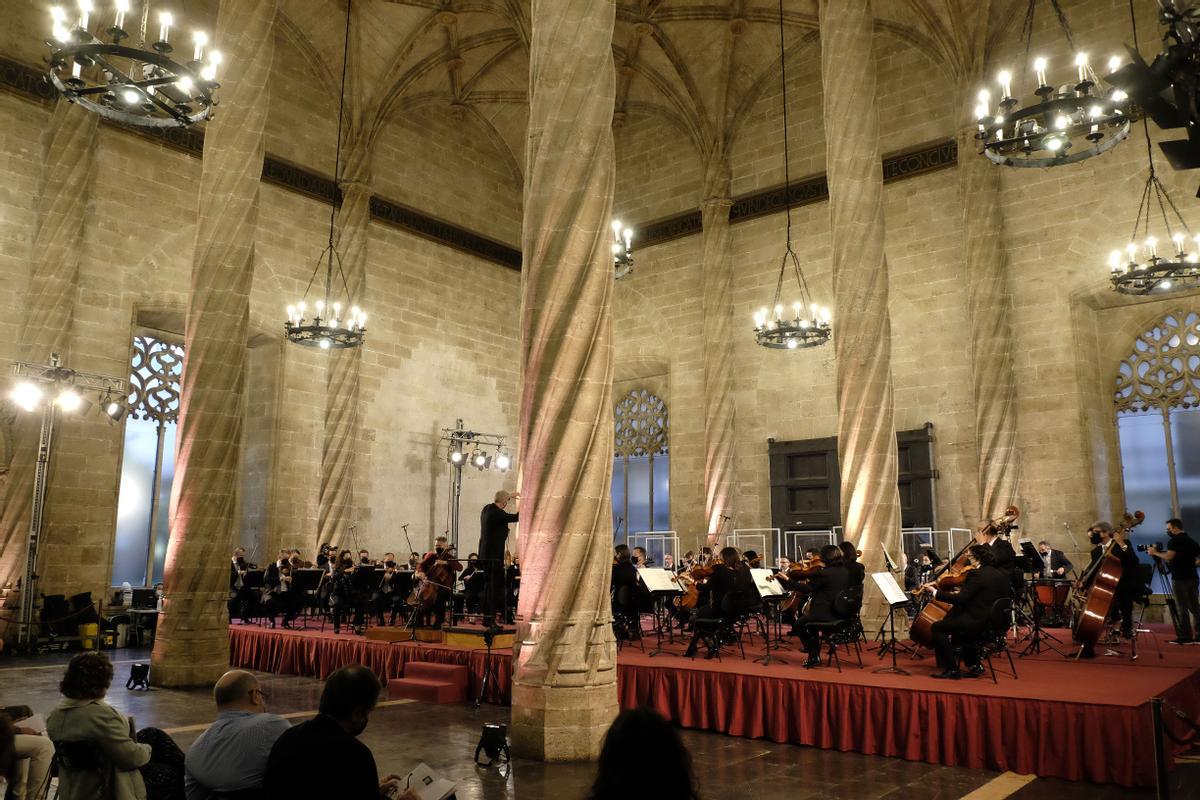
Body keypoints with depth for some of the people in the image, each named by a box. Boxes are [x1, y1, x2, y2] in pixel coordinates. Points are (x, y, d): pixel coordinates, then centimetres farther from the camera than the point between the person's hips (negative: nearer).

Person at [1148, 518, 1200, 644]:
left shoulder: (1174, 540, -11)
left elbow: (1168, 557, -21)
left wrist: (1155, 553, -6)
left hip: (1180, 578, -8)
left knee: (1182, 608, -4)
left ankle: (1185, 636, -3)